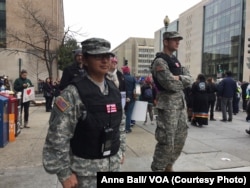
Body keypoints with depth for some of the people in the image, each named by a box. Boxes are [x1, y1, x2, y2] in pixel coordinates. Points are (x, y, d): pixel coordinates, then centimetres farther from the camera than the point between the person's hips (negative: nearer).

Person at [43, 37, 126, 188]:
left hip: (113, 164, 6)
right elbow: (57, 137, -17)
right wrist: (64, 173, -15)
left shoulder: (114, 90, 2)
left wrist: (122, 150, 13)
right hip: (86, 168, -5)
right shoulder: (73, 93, -17)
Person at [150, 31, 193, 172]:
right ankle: (157, 169, 12)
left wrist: (178, 78, -12)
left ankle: (169, 166, 31)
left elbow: (190, 79, 7)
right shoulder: (160, 61, -11)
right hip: (168, 104, -9)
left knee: (180, 138, 15)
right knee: (167, 141, -5)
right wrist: (183, 82, -2)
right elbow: (171, 84, -21)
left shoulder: (176, 61, 17)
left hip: (181, 103, 9)